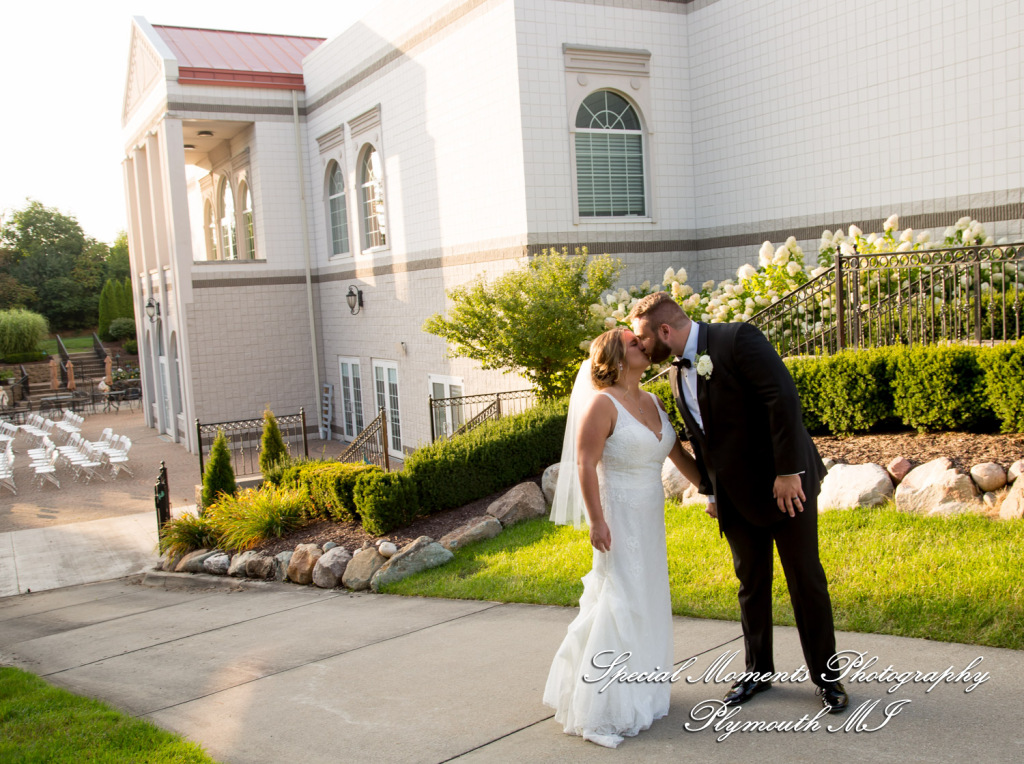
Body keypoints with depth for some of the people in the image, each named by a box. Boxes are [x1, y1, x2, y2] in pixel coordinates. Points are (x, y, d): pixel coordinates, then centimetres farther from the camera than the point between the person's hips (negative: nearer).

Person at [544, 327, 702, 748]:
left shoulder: (653, 402, 9)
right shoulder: (602, 404, -14)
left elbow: (679, 455, 15)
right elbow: (585, 466, -17)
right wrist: (596, 522, -21)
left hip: (650, 518, 8)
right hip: (618, 518, -8)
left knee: (646, 601, 14)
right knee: (618, 605, -5)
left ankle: (637, 693, 29)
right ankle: (600, 709, 5)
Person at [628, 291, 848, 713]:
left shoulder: (737, 339, -16)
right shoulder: (677, 373, 8)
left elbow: (784, 397, -23)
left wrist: (788, 472, -24)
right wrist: (708, 490, 15)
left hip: (784, 482, -6)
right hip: (735, 495, 7)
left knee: (806, 579, 3)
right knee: (751, 582, 12)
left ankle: (825, 676, 18)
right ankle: (758, 671, 27)